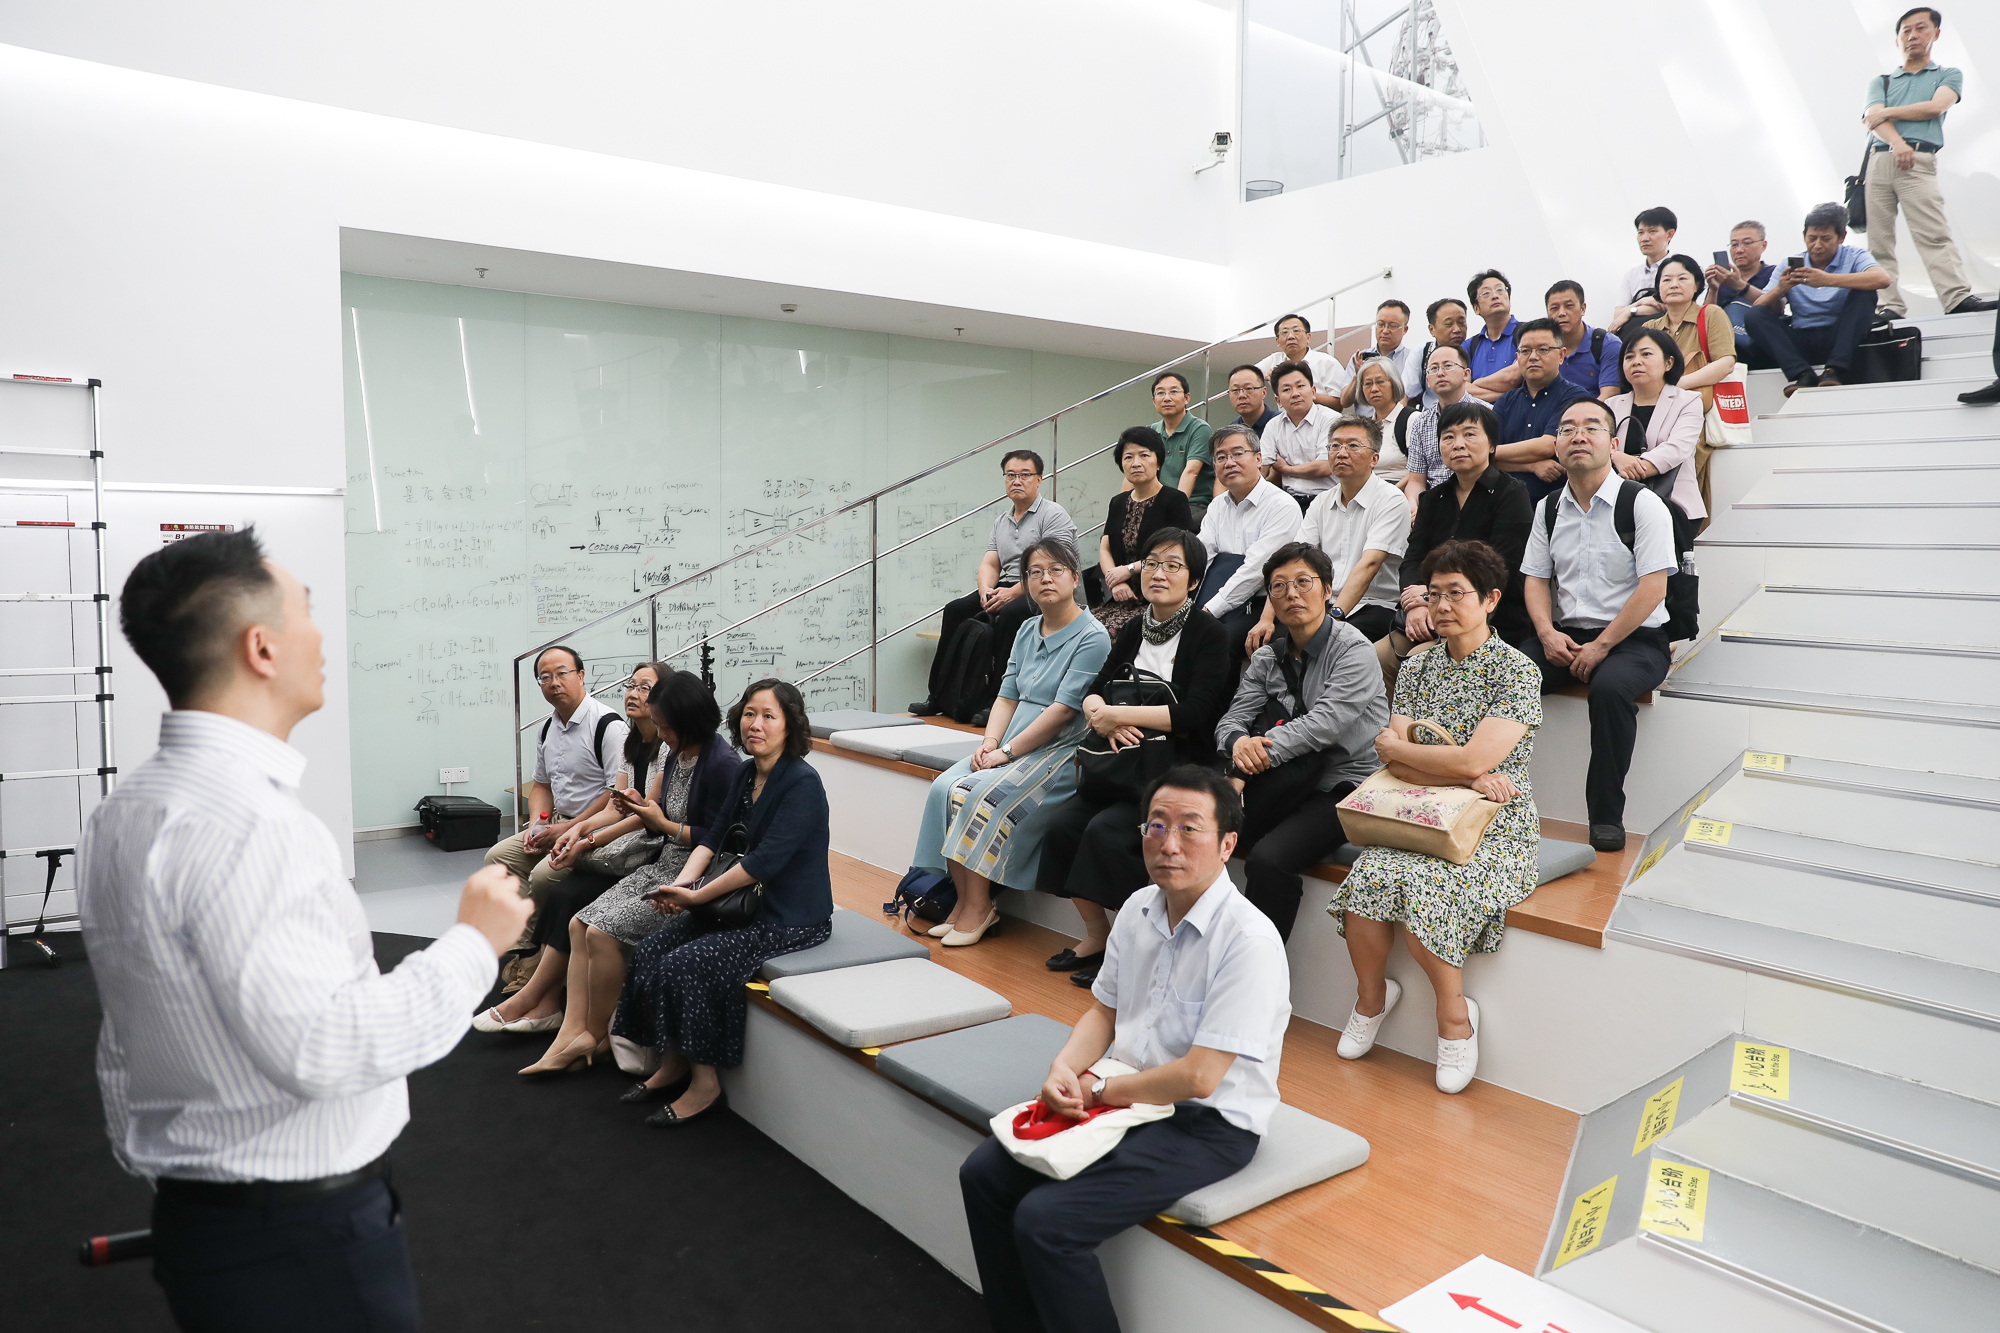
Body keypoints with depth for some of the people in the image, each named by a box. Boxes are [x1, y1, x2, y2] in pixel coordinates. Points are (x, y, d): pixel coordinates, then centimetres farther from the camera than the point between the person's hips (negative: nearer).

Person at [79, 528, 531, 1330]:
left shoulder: (122, 812, 6)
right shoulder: (244, 823, -26)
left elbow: (123, 1043, 15)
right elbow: (318, 1045, -31)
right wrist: (474, 943, -20)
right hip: (303, 1240, -9)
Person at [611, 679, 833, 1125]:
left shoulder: (803, 784, -19)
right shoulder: (746, 774, 8)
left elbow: (765, 860, -25)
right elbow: (714, 838, 6)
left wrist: (697, 895, -21)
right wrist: (681, 884, -12)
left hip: (791, 918, -8)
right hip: (747, 903, 8)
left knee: (687, 964, -20)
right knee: (649, 952, -4)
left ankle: (705, 1084, -3)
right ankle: (673, 1066, 11)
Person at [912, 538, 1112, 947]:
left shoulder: (1092, 638, -9)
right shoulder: (1027, 631, 15)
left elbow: (1063, 710, -16)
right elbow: (1007, 696, 14)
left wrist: (1006, 751, -16)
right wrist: (989, 742, -5)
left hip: (1060, 751, -7)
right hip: (1009, 748, 7)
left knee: (985, 796, -28)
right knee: (945, 787, -16)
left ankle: (979, 908, -15)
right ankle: (964, 902, -9)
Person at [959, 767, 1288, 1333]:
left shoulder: (1249, 942, -23)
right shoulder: (1139, 909, 3)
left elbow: (1197, 1077, -24)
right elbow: (1103, 1011, 13)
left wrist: (1100, 1090, -12)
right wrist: (1064, 1068, -7)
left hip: (1206, 1124, -8)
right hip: (1123, 1095, 8)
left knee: (1045, 1221, -21)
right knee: (984, 1174, -1)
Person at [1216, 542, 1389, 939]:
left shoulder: (1354, 650, -9)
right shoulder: (1268, 656, 10)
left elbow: (1326, 722, -22)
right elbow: (1232, 718, 1)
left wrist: (1255, 757, -27)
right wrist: (1238, 743, -25)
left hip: (1344, 787, -6)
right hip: (1288, 785, 6)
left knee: (1268, 861, -29)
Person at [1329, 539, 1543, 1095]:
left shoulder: (1516, 671, -6)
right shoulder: (1419, 667, 11)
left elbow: (1475, 760, -18)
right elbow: (1394, 763, 0)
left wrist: (1395, 746, -5)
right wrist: (1467, 776, -15)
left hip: (1494, 825, -4)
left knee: (1422, 889, -30)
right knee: (1366, 882, -25)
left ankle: (1455, 1014, -3)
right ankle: (1371, 994, 3)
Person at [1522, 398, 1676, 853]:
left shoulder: (1643, 504, -4)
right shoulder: (1548, 508, 12)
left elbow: (1652, 588, -11)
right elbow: (1536, 579, 12)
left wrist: (1601, 645, -17)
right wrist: (1548, 633, -7)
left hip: (1632, 639, -4)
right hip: (1563, 638, 4)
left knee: (1610, 686, -36)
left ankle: (1606, 814, -22)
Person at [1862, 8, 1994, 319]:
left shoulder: (1948, 75, 20)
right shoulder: (1881, 81, 22)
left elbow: (1935, 107, -1)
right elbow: (1874, 118, 3)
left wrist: (1888, 112, 3)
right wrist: (1896, 142, -15)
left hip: (1918, 161, -3)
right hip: (1878, 161, 3)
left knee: (1934, 233, -17)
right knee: (1879, 240, -6)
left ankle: (1958, 297, -27)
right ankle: (1889, 305, -8)